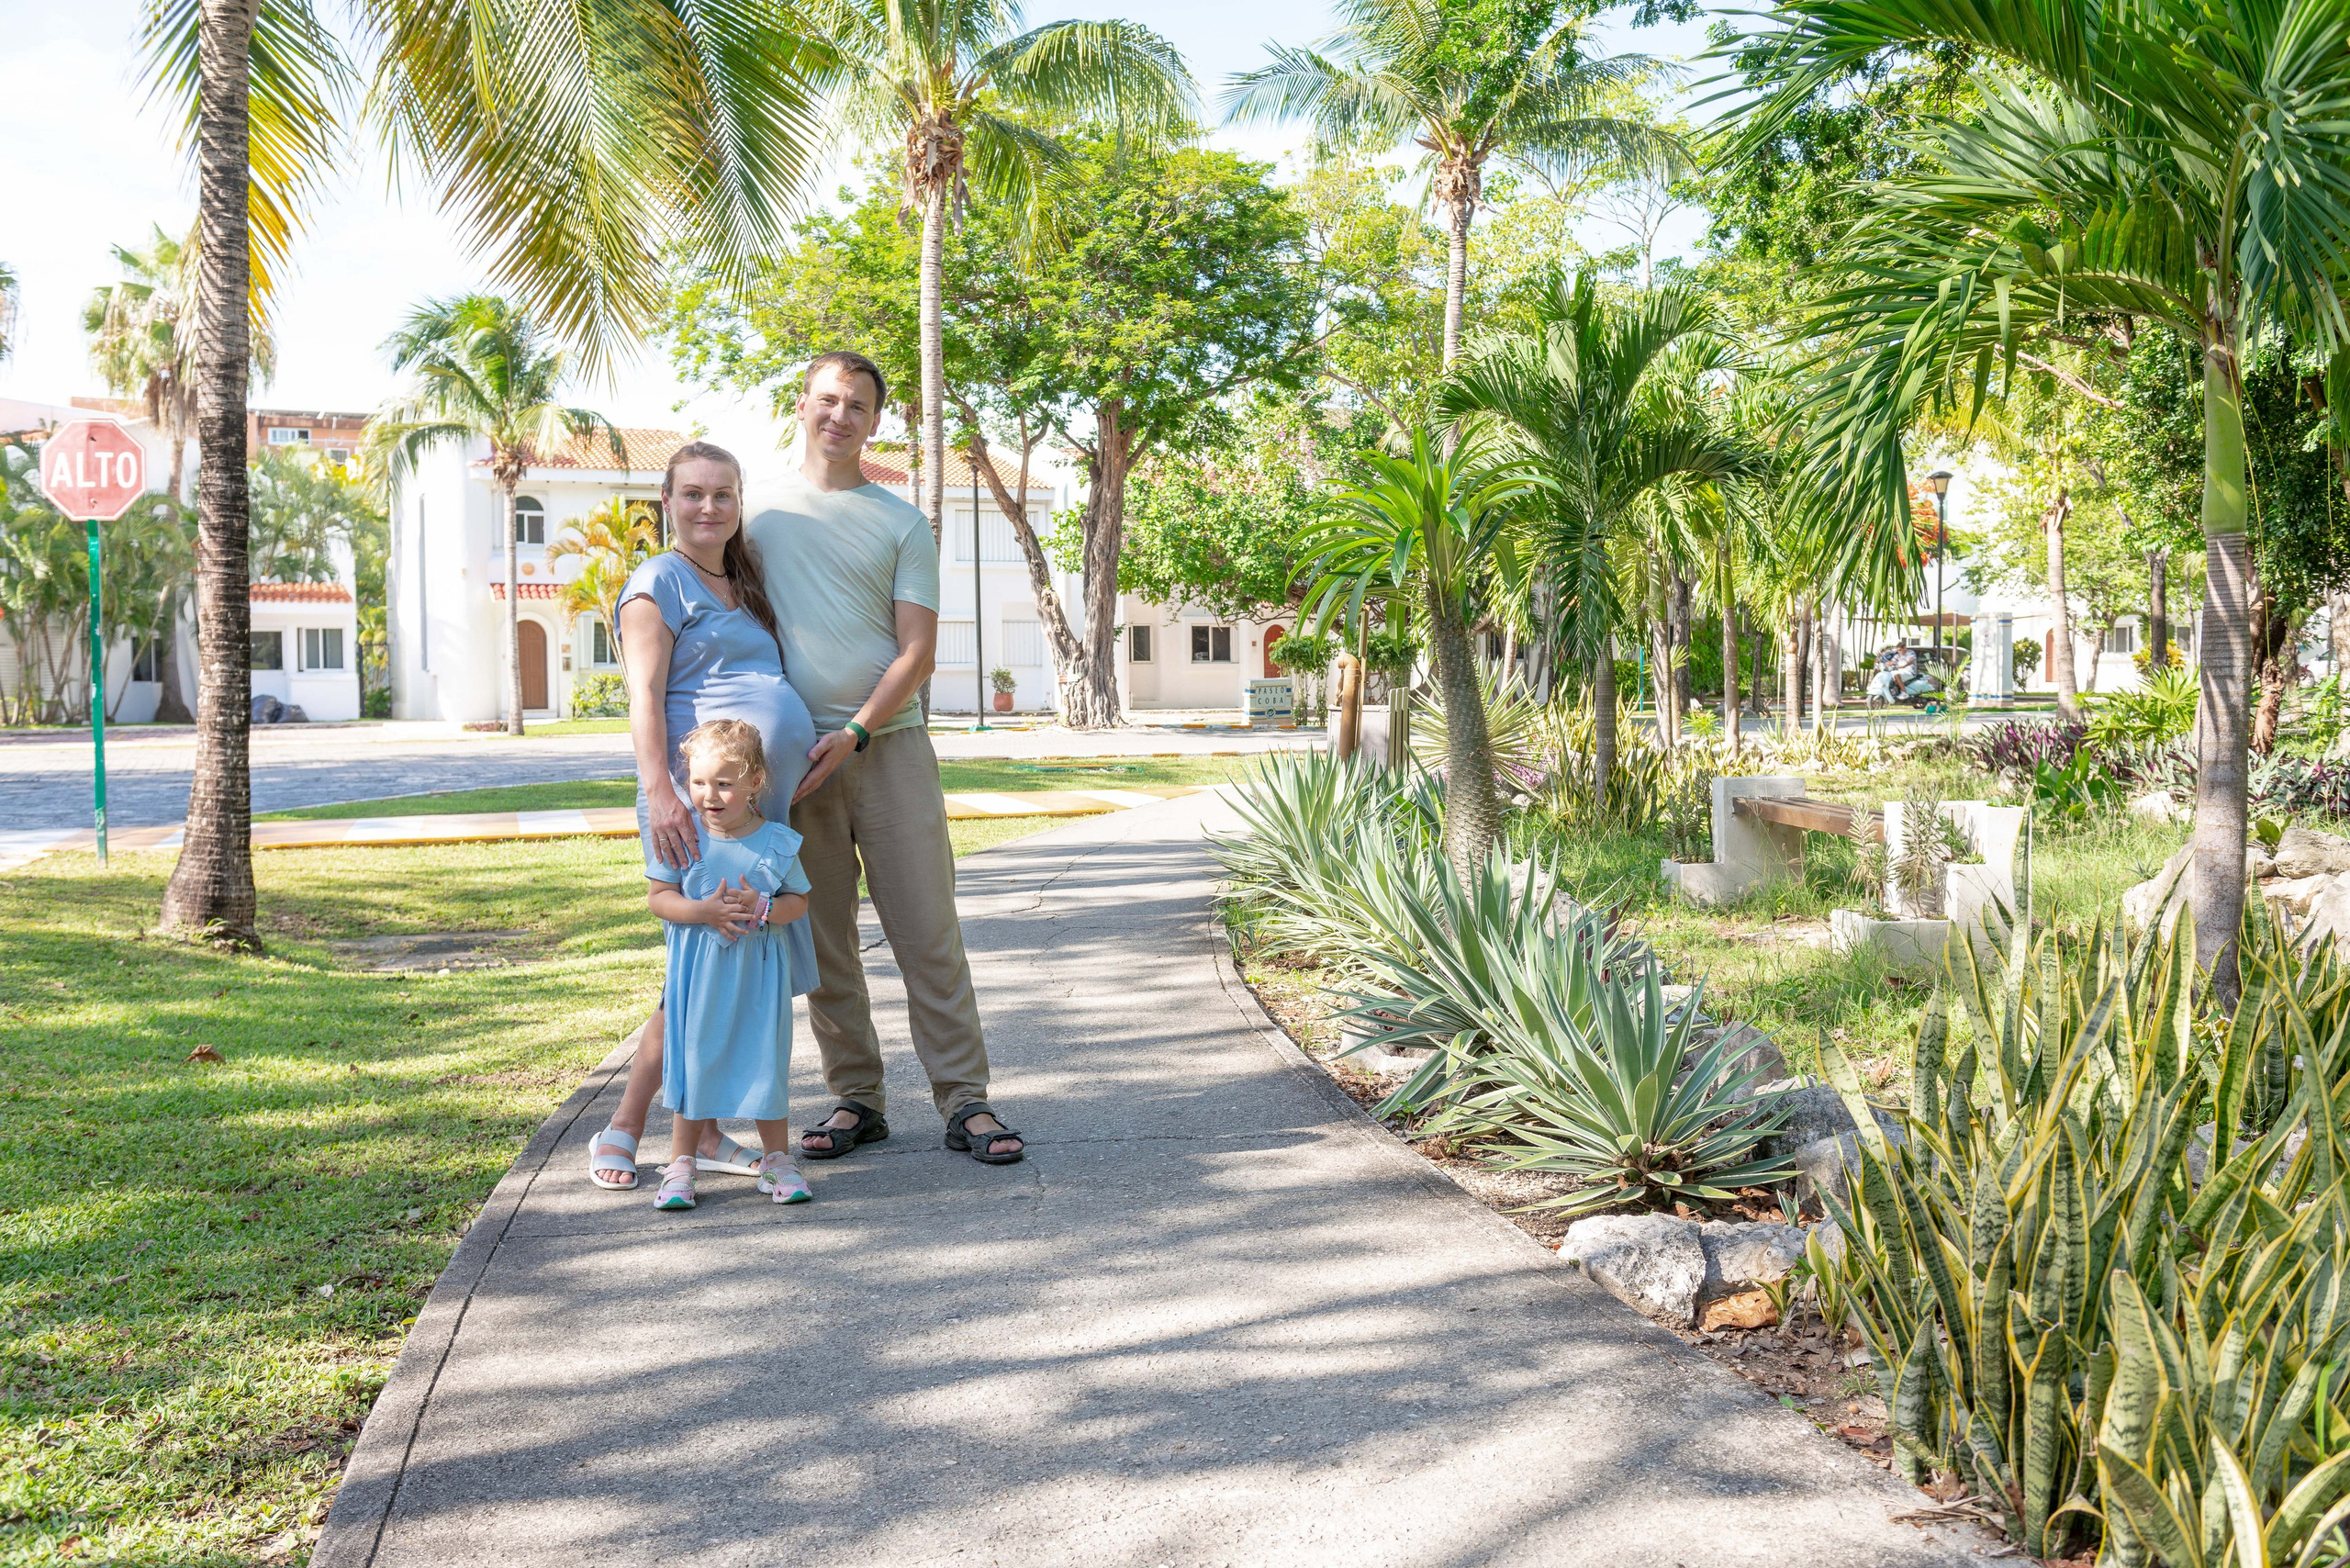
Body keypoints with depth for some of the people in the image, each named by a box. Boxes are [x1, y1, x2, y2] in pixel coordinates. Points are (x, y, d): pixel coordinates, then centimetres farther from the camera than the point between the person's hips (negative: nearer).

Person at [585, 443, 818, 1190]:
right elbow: (646, 697, -12)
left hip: (761, 809, 8)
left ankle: (701, 1131, 14)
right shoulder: (658, 584, -1)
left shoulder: (745, 585, 24)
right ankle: (621, 1132, 2)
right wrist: (658, 792, -24)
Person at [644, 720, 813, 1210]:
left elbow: (799, 901, 1)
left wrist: (762, 908, -18)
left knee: (766, 1061, 6)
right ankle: (681, 1164, 18)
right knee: (692, 1062, 6)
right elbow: (658, 897, -4)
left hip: (759, 972, 0)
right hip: (697, 972, 0)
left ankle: (777, 1160, 20)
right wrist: (704, 911, -20)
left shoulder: (777, 843, -4)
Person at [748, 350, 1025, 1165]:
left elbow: (917, 650, 0)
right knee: (822, 939, 5)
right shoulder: (758, 509, 12)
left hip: (888, 745, -1)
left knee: (928, 930, -3)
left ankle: (964, 1100, 3)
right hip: (790, 753, 1)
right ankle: (855, 1098, 15)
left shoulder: (902, 524, 7)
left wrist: (854, 733, -13)